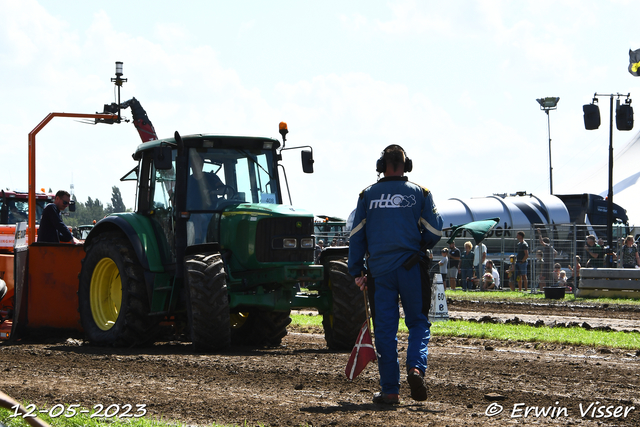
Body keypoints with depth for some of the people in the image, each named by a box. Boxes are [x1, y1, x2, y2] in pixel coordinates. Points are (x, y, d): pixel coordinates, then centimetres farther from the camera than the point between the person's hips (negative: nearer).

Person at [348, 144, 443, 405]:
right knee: (418, 323, 10)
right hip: (411, 267, -1)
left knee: (385, 329, 4)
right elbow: (435, 232, 1)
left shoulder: (367, 196, 6)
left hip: (380, 269, 1)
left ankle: (390, 390, 4)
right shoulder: (420, 193, 3)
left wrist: (356, 272, 10)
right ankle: (416, 367, -16)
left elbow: (356, 236, 5)